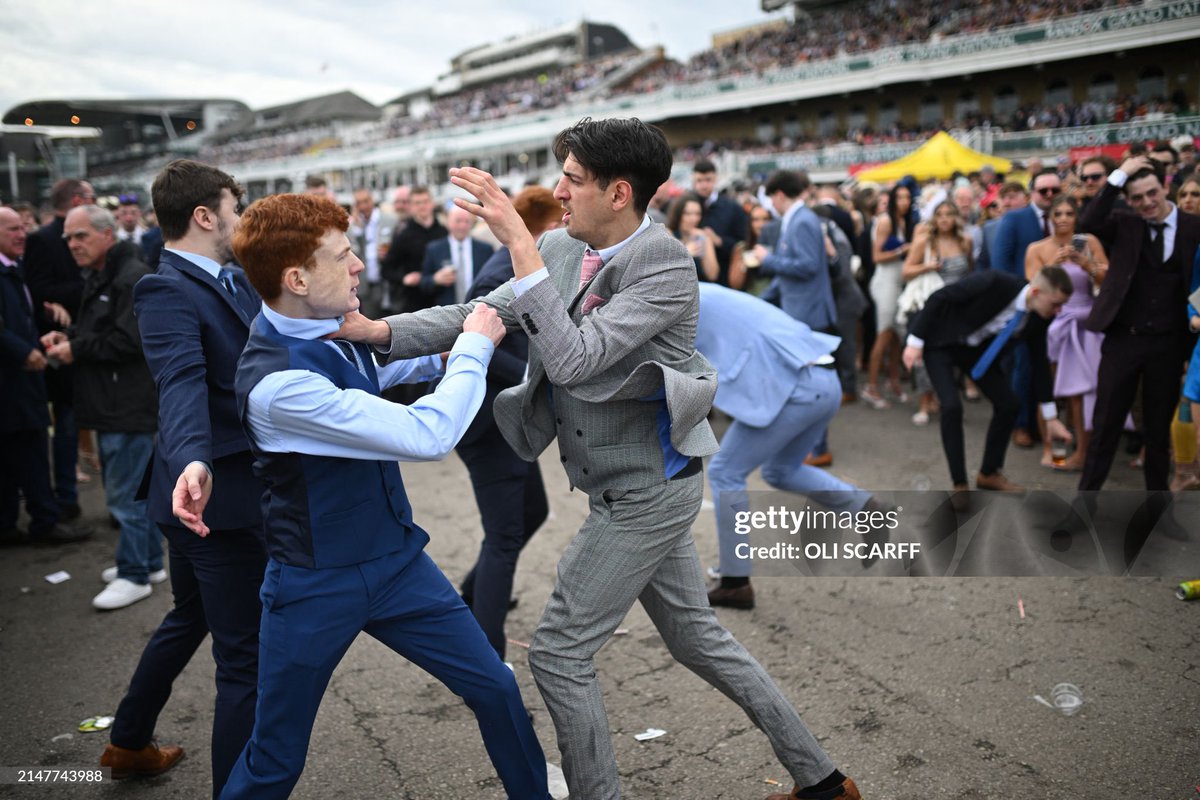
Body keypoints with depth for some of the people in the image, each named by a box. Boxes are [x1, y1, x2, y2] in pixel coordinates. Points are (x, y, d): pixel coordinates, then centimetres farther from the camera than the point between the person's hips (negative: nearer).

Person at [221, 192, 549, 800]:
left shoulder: (330, 328, -4)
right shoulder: (275, 383, -30)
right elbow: (427, 436, -31)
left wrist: (438, 358, 6)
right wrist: (475, 347, -18)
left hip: (397, 559, 7)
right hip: (317, 586, -7)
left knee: (496, 689, 10)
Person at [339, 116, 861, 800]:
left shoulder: (666, 266, -21)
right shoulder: (561, 249, 1)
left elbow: (574, 357, -30)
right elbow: (483, 313, 0)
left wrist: (520, 244, -31)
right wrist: (378, 330, -12)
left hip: (647, 493, -9)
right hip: (642, 486, 9)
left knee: (559, 653, -1)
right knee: (696, 634, 20)